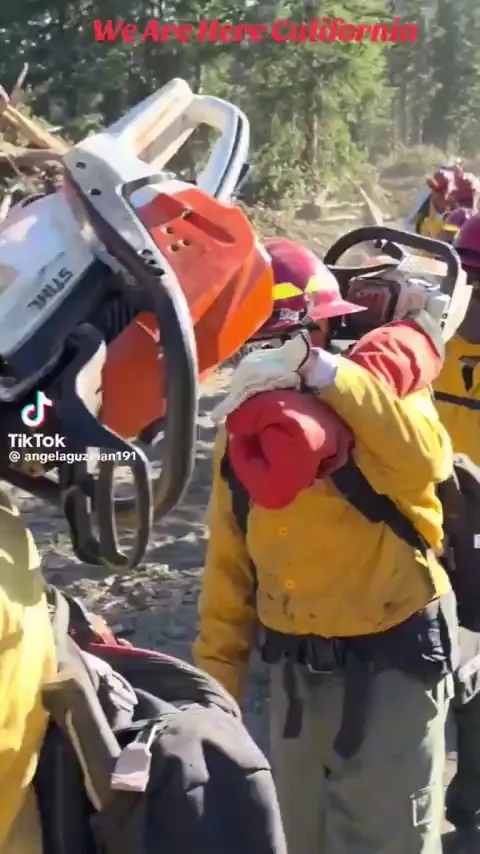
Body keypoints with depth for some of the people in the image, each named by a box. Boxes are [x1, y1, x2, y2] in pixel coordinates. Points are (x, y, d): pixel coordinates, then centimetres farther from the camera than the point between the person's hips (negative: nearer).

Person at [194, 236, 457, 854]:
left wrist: (319, 371, -38)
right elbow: (230, 562, 7)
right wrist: (215, 675, 6)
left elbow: (423, 459, -38)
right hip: (295, 663, 6)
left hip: (390, 654, -5)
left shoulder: (375, 391, -14)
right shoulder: (239, 428, 1)